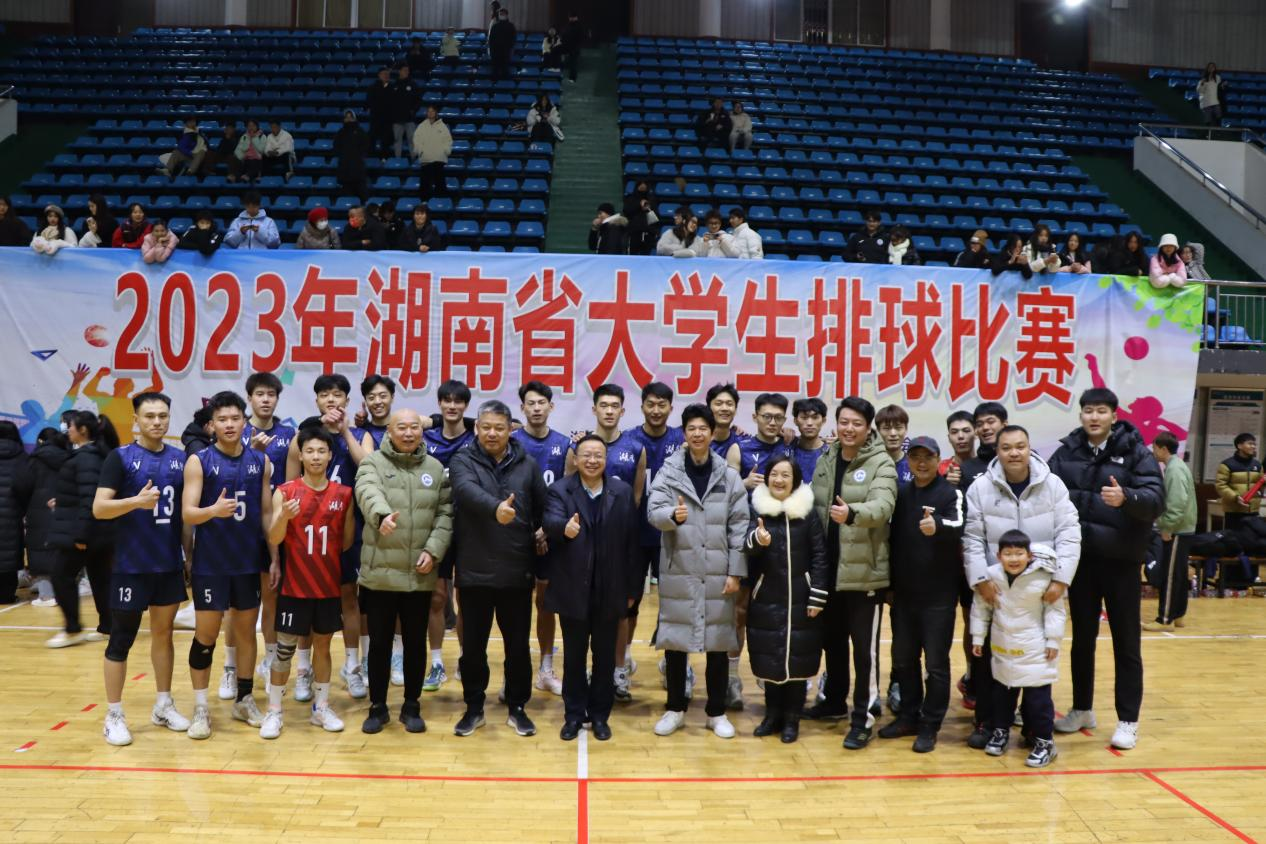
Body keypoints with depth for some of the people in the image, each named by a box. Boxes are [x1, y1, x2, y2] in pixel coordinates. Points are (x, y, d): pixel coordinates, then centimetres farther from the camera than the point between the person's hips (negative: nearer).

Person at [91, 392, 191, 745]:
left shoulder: (180, 459, 6)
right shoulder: (120, 457, -7)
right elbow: (98, 508, -13)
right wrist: (136, 501, -30)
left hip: (170, 564, 4)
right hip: (131, 566, -4)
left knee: (163, 634, 14)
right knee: (121, 640, 4)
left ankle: (164, 705, 25)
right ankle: (114, 716, 14)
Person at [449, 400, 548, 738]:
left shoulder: (527, 465, 4)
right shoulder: (462, 462, -3)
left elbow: (543, 512, 9)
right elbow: (467, 491, -26)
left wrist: (543, 565, 1)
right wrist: (495, 507, -46)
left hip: (517, 573, 1)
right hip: (474, 572, -1)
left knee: (518, 645, 11)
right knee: (473, 646, 10)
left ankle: (517, 708, 26)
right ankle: (474, 708, 26)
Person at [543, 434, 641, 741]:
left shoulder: (623, 492, 2)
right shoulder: (559, 490, -3)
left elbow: (632, 542, 2)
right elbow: (551, 522, -22)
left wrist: (632, 588, 0)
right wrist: (564, 528, -47)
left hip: (610, 590, 1)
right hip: (572, 589, -1)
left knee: (605, 656, 12)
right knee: (573, 655, 11)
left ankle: (600, 715, 25)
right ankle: (574, 715, 25)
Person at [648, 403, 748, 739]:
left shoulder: (728, 475, 3)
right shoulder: (668, 471, 1)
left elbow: (739, 525, 1)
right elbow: (653, 511, -9)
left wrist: (736, 571, -4)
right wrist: (672, 515, -32)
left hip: (717, 571, 1)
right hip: (678, 570, 0)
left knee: (718, 641, 7)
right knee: (674, 639, 7)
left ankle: (717, 712, 22)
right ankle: (675, 709, 23)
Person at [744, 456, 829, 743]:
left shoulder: (808, 513, -3)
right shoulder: (757, 510, -1)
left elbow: (820, 557, -3)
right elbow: (747, 546, -13)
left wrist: (817, 598, -7)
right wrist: (757, 540, -36)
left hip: (799, 599, -1)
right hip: (765, 599, 1)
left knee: (797, 658, 5)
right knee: (769, 658, 9)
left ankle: (791, 719, 18)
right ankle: (773, 714, 24)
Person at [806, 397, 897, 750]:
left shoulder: (881, 464, -9)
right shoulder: (825, 461, 9)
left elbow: (883, 506, -25)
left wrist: (852, 513, -46)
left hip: (865, 571, -6)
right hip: (828, 569, 6)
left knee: (864, 647, 1)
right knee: (832, 640, 19)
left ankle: (863, 718, 11)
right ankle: (834, 701, 36)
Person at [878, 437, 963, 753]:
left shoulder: (951, 493, -7)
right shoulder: (900, 493, 7)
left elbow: (957, 526, -26)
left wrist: (937, 526, -48)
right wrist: (891, 582, 10)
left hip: (938, 595, -5)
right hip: (903, 593, 5)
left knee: (936, 662, 3)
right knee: (903, 658, 14)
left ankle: (930, 726, 15)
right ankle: (908, 716, 28)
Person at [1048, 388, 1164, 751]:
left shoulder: (1136, 452, -5)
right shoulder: (1066, 453, 3)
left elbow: (1156, 499, -15)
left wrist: (1126, 497, -33)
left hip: (1121, 561, -2)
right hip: (1080, 560, 3)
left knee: (1126, 642, 6)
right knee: (1082, 638, 14)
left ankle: (1128, 720, 17)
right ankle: (1082, 709, 28)